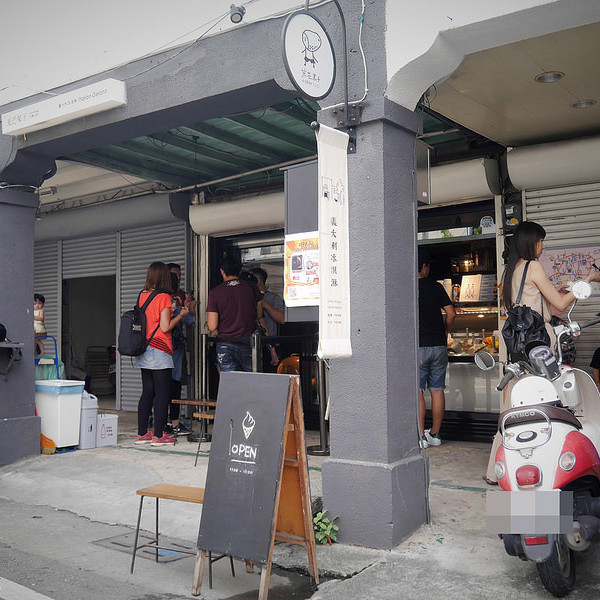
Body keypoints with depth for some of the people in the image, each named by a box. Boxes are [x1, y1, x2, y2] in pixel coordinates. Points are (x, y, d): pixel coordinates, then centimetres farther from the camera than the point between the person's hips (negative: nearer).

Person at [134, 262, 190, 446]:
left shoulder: (142, 295, 8)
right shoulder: (164, 297, -12)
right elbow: (165, 327, -16)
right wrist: (181, 315, -2)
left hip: (144, 352, 7)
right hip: (159, 352, -7)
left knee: (147, 392, 13)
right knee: (162, 393, -1)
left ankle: (142, 433, 16)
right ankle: (159, 436, 0)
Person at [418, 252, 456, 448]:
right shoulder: (436, 287, 5)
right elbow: (451, 313, 4)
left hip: (418, 347, -3)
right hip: (439, 345, 4)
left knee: (417, 391, 0)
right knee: (437, 390, 9)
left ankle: (421, 436, -1)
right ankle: (435, 434, 16)